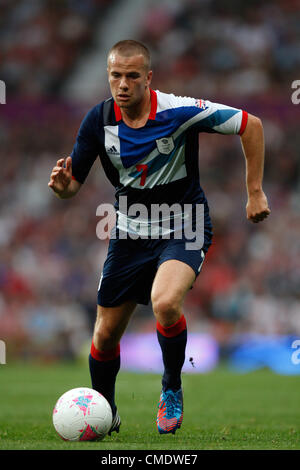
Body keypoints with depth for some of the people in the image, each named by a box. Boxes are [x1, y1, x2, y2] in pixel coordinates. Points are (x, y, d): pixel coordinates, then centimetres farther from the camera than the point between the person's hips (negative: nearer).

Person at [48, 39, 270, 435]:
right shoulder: (99, 120, -10)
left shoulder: (180, 112, -21)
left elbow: (251, 125, -10)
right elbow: (73, 183, -2)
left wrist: (255, 192, -10)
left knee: (165, 303, -33)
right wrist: (63, 185, -27)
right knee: (106, 333, 6)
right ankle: (104, 413, 34)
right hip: (130, 232, 4)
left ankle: (172, 390, -6)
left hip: (184, 228, -4)